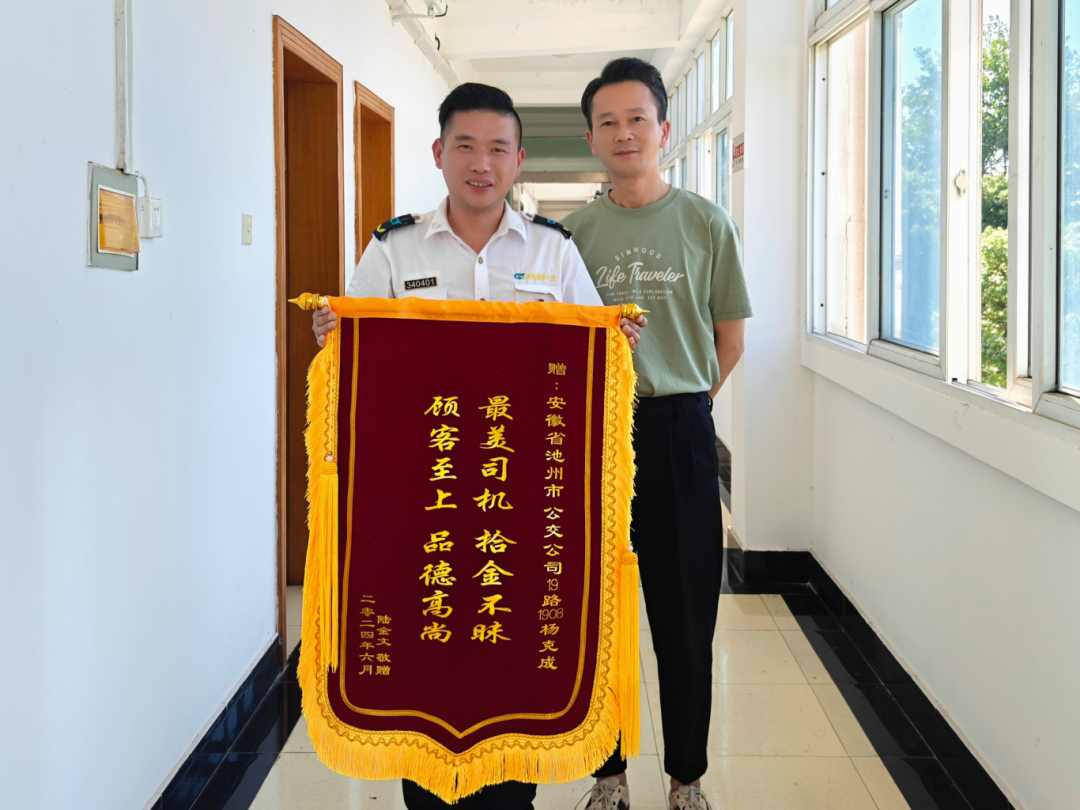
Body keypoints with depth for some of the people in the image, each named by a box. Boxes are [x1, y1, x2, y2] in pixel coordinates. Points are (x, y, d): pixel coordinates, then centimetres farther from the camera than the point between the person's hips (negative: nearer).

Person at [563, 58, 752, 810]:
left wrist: (678, 406, 8)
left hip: (680, 431, -1)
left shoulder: (707, 223, 1)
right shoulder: (576, 230, 4)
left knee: (686, 613, 5)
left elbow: (730, 340, 7)